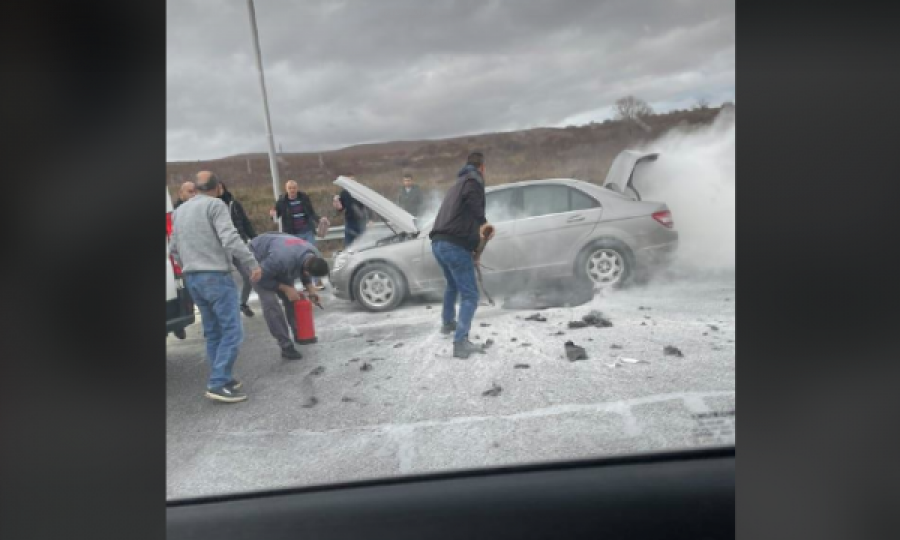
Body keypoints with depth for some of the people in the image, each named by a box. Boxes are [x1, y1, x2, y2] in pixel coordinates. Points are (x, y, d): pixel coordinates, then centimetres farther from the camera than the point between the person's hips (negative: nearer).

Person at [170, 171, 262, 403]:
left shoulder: (179, 211, 17)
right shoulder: (215, 205, -7)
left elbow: (174, 248, 21)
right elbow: (230, 239, -19)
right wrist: (252, 263, -16)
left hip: (191, 278, 8)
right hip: (215, 276, -8)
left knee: (213, 332, 14)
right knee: (231, 331, -6)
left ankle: (222, 379, 18)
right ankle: (218, 383, -11)